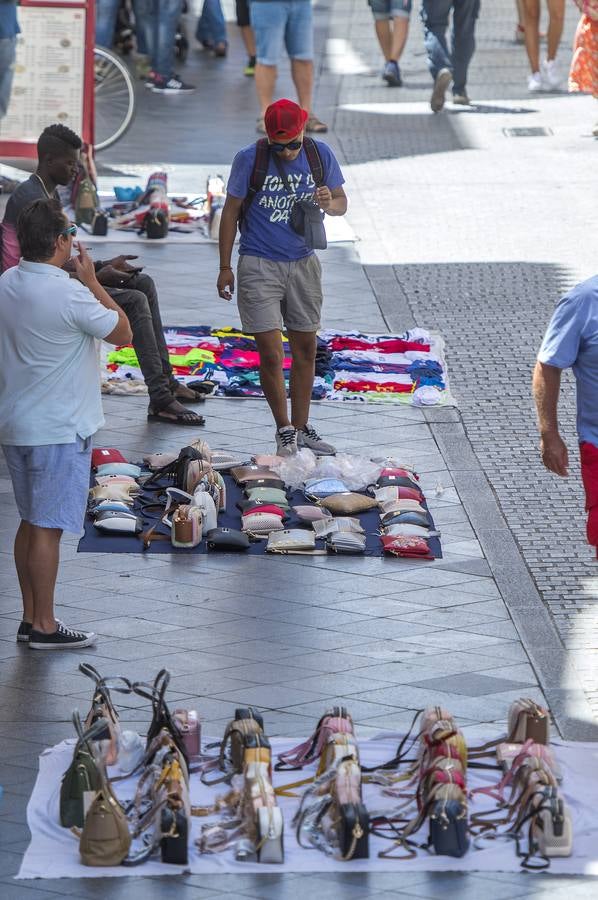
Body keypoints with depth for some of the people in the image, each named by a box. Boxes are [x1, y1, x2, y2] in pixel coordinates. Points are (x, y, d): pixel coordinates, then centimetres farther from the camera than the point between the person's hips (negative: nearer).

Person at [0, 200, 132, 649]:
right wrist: (92, 281, -4)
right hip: (59, 431, -8)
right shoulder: (68, 293, -21)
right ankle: (44, 626, 4)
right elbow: (122, 332, -10)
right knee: (48, 528, -2)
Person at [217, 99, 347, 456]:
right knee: (271, 353, -8)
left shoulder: (320, 154, -3)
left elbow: (342, 203, 6)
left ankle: (301, 427, 23)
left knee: (306, 348, 10)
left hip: (303, 263, 4)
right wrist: (225, 267, -2)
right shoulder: (249, 159, -12)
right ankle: (284, 430, 7)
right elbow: (231, 212, -3)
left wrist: (330, 203, -19)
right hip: (259, 265, -4)